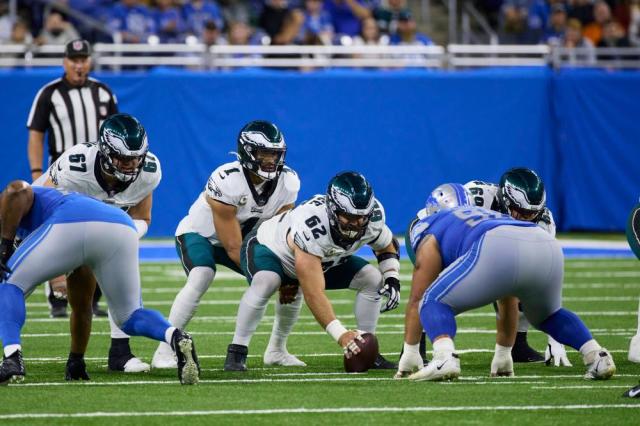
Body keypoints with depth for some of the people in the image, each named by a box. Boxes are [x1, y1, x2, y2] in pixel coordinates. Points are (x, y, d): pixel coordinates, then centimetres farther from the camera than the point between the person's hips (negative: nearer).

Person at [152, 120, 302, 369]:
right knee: (201, 277, -36)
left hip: (246, 237, 6)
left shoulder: (287, 182, -17)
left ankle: (276, 350, 9)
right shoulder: (226, 182, -35)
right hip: (198, 234, -6)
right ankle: (164, 352, -30)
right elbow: (233, 248, -31)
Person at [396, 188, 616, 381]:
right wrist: (503, 356, 56)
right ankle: (596, 355, 14)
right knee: (548, 315, 34)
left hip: (498, 253, -6)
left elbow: (417, 300, 28)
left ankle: (445, 358, -15)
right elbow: (508, 302, 50)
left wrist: (410, 353, 36)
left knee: (435, 303, 12)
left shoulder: (430, 237, 29)